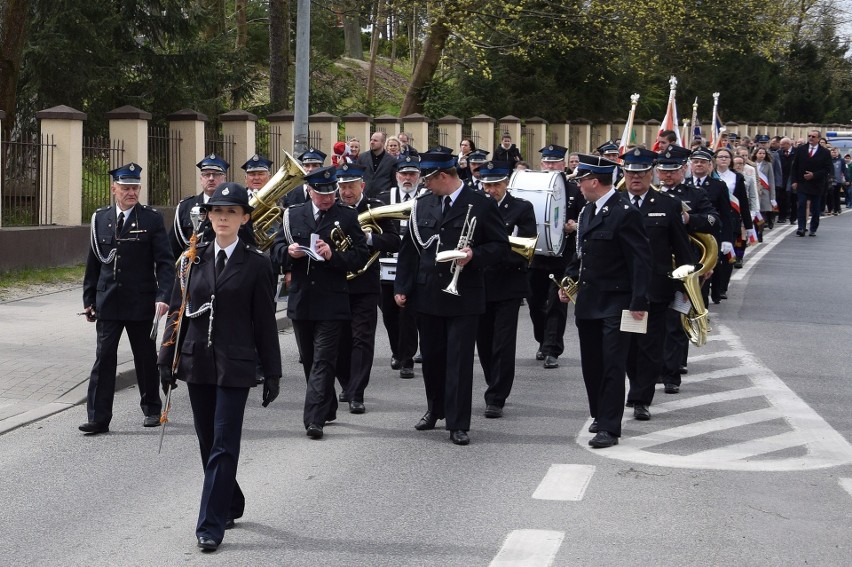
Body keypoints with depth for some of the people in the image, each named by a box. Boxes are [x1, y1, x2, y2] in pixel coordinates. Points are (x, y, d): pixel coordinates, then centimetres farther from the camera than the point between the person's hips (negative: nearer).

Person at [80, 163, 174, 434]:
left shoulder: (152, 219, -3)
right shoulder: (100, 218, 5)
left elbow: (165, 262, -7)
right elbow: (93, 262, 10)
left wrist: (163, 297, -18)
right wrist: (89, 300, 8)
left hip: (141, 303, -2)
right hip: (108, 302, 2)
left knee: (146, 358, 11)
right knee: (104, 358, -2)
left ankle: (152, 409, 27)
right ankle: (98, 417, -1)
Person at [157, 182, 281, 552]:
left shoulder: (255, 263, -3)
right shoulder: (194, 259, 5)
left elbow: (265, 321, -2)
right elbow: (177, 312, 8)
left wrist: (273, 373, -2)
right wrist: (167, 360, 5)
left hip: (234, 366, -4)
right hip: (197, 362, 4)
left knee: (223, 446, -6)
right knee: (208, 443, 13)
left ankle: (211, 525, -5)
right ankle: (230, 504, 32)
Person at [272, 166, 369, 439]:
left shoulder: (347, 216, -1)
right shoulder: (293, 215, 7)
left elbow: (360, 256, -5)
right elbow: (276, 249, 10)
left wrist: (333, 255, -21)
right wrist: (288, 251, -12)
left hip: (331, 301, -4)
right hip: (301, 300, 4)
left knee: (323, 360, -9)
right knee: (309, 360, 14)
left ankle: (315, 419, -13)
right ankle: (327, 409, 30)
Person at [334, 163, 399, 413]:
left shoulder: (375, 209, -2)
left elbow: (394, 243, -9)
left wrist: (369, 237, -24)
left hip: (364, 286, -3)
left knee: (362, 340, -5)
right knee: (340, 340, 11)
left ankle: (356, 395, -4)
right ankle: (347, 385, 29)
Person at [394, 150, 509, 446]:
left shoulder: (481, 205, -5)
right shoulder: (422, 204, 8)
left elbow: (500, 245, -3)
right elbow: (409, 248, 11)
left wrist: (474, 255, -21)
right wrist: (401, 287, 5)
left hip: (463, 296, -4)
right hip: (426, 294, 4)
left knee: (460, 360, -3)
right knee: (431, 357, 14)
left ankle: (458, 424, 2)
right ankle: (435, 408, 34)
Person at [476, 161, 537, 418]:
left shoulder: (522, 208, -2)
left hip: (508, 286, -4)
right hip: (480, 284, 4)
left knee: (503, 344, -5)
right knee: (484, 343, 11)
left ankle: (496, 399, -1)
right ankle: (496, 389, 28)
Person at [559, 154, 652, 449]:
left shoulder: (625, 213, -14)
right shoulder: (588, 211, 11)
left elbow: (641, 260, -16)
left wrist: (639, 302, -20)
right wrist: (569, 280, 10)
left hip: (615, 305, -8)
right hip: (588, 301, 8)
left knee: (612, 366, -5)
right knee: (591, 364, 14)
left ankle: (609, 427, -3)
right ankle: (600, 415, 28)